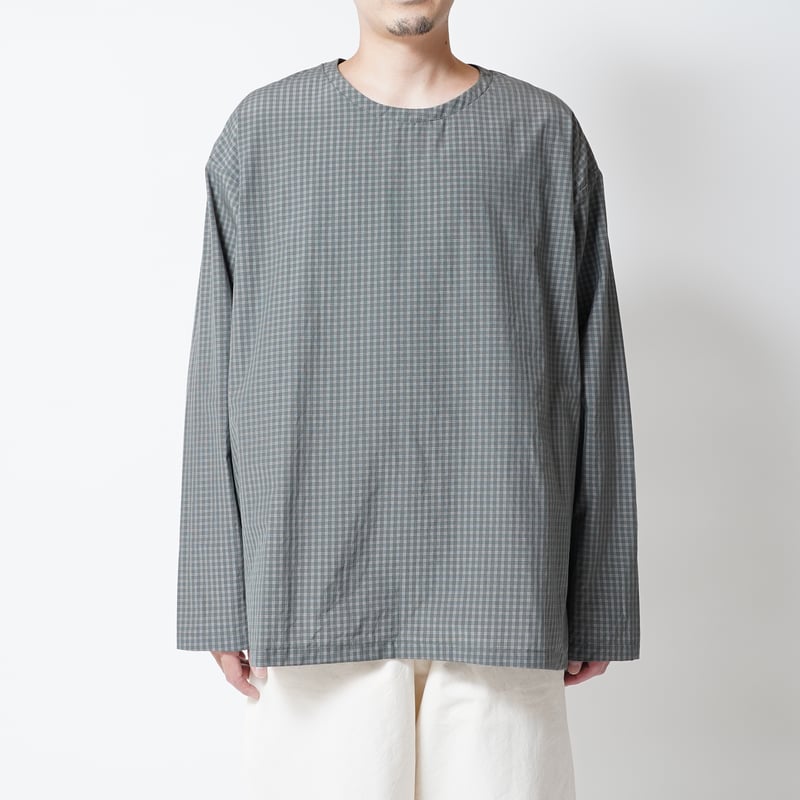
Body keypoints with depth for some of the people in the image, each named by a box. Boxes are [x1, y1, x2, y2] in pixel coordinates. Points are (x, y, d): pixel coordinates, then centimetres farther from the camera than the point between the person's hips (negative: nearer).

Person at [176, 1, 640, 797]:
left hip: (499, 590, 1)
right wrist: (220, 597, 1)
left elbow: (591, 378, 5)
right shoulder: (260, 133, 5)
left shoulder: (547, 135, 6)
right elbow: (219, 375, 4)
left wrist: (597, 602, 3)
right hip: (316, 587, 0)